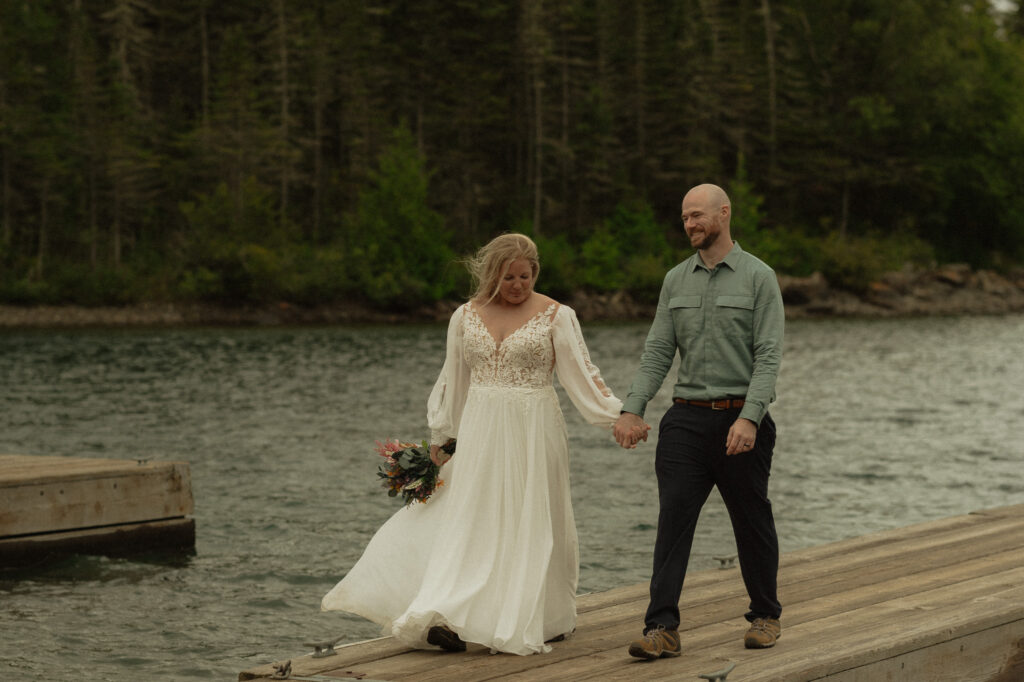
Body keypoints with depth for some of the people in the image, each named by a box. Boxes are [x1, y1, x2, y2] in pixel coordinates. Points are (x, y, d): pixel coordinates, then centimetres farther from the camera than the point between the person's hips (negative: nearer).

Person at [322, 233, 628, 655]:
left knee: (532, 523, 3)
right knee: (470, 519, -2)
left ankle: (544, 619, 15)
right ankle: (451, 617, -7)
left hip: (533, 431, -2)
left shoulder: (556, 316, -3)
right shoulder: (466, 316, 7)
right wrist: (439, 437, 15)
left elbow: (582, 374, -4)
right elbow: (453, 381, 14)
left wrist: (617, 416, -14)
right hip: (480, 430, 2)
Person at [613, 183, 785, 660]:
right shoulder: (676, 280, 10)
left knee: (752, 522, 8)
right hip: (686, 419, 3)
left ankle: (765, 615, 26)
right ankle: (661, 628, -9)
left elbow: (768, 356, -9)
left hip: (740, 419, -3)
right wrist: (632, 410, -5)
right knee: (673, 519, -7)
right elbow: (657, 351, 7)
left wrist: (749, 418, -20)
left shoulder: (758, 277, -3)